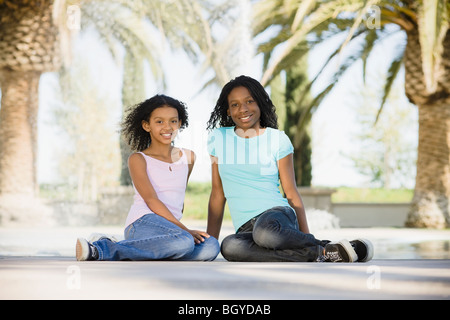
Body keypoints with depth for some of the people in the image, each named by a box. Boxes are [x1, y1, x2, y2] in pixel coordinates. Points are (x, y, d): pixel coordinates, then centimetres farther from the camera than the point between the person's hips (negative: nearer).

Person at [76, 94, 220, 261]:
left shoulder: (188, 157, 21)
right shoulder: (138, 159, 5)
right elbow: (151, 200, -7)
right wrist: (184, 230, -15)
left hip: (168, 230, 6)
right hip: (143, 223, -6)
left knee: (211, 247, -27)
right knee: (184, 242, -37)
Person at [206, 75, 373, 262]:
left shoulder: (277, 139, 6)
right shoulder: (218, 138, 13)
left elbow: (291, 193, 7)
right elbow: (218, 194, 16)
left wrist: (306, 236, 2)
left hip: (277, 213, -3)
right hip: (245, 229, 3)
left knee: (265, 232, -42)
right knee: (229, 247, -37)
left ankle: (329, 250, -17)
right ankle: (320, 253, -25)